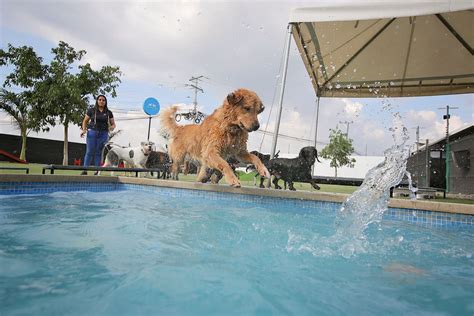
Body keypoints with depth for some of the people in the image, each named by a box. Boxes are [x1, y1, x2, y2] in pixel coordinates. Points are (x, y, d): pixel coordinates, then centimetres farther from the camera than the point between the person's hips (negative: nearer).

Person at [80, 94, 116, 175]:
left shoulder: (108, 112, 8)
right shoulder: (91, 110, 5)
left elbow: (113, 124, 12)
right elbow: (85, 121, 8)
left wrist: (112, 127, -10)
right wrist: (84, 130, -6)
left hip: (103, 134, 1)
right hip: (92, 133, -1)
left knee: (98, 152, 3)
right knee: (89, 152, -4)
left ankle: (97, 170, 6)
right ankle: (85, 170, -2)